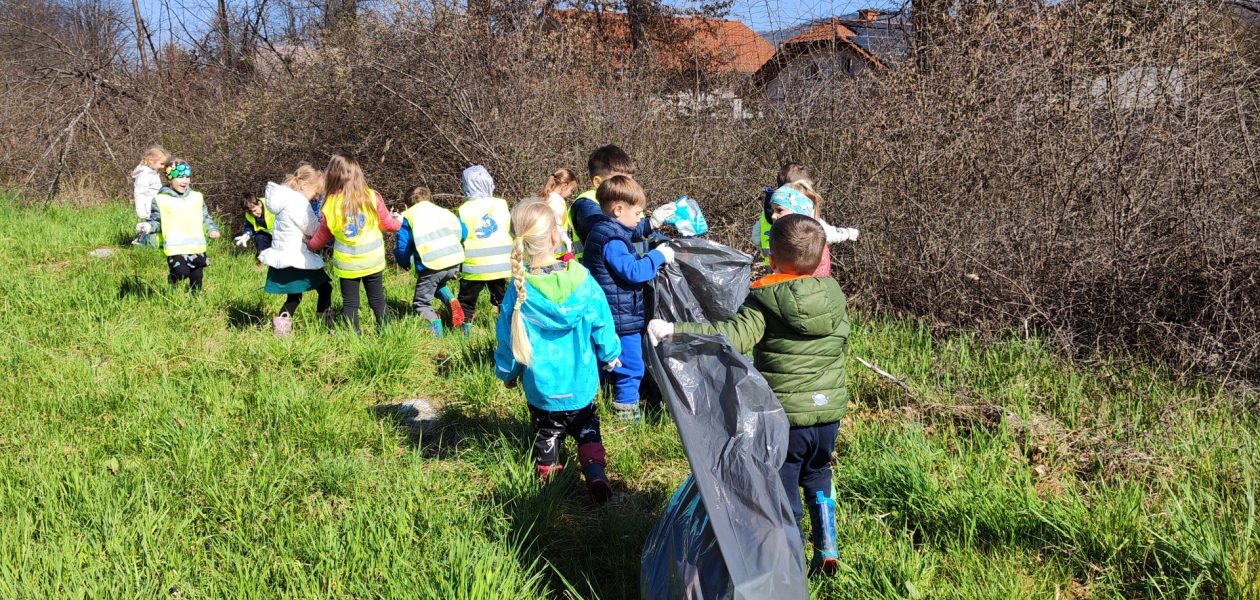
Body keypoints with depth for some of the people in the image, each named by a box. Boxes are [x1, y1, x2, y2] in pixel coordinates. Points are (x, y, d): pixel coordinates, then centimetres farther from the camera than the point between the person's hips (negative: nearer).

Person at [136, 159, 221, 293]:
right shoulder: (161, 200, -3)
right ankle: (173, 279, 17)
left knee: (197, 277, 10)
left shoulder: (197, 197, 10)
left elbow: (205, 217, 22)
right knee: (182, 273, -18)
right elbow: (156, 221, 1)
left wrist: (213, 229, 7)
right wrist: (147, 227, -19)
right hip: (175, 247, -4)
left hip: (197, 246, 4)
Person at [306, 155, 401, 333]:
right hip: (373, 260, 1)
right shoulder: (371, 197, -9)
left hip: (347, 263, -1)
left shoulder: (331, 205, -8)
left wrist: (310, 246, 28)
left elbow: (321, 236, 6)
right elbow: (387, 223, 4)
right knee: (377, 300, 14)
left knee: (350, 303, 9)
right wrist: (398, 223, 27)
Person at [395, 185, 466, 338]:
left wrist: (404, 263, 26)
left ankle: (434, 322, -17)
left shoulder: (408, 217, 9)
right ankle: (451, 301, 6)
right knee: (438, 284, 35)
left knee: (421, 304, 11)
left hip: (431, 266, -4)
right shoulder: (444, 212, 20)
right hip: (454, 263, 4)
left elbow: (402, 247, 6)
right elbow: (463, 232, 16)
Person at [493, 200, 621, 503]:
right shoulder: (581, 279, -17)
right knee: (587, 428, 20)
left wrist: (507, 373, 12)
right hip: (581, 384, 1)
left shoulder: (519, 291, -19)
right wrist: (610, 355, 15)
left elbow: (508, 338, -7)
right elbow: (602, 322, -4)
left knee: (547, 433, 22)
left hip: (541, 388, -1)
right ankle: (595, 471, 1)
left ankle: (547, 476, 19)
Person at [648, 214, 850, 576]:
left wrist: (675, 330, -36)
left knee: (783, 484, 11)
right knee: (817, 474, 27)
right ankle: (827, 548, 24)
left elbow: (735, 336, -31)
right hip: (829, 409, 5)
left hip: (785, 413, -5)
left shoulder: (765, 299, -15)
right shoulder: (833, 294, 0)